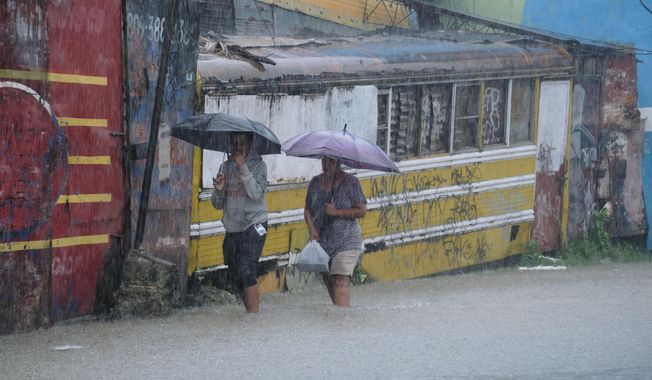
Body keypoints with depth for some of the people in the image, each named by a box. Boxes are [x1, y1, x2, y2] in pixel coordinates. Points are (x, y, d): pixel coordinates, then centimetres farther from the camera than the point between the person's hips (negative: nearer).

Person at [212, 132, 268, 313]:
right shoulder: (226, 166, 12)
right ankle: (250, 313, 16)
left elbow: (256, 193, -18)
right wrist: (218, 189, -8)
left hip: (253, 226, -6)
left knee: (247, 270, -18)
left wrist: (243, 167, -20)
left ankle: (253, 314, -19)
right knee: (234, 275, 7)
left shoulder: (258, 165, -1)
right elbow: (218, 204, 13)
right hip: (232, 228, 6)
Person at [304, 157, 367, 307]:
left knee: (340, 282, -17)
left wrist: (337, 212, -19)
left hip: (346, 240, -5)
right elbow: (308, 210, 12)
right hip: (322, 240, 5)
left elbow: (362, 211, -7)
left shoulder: (350, 182, -6)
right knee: (329, 282, 10)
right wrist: (312, 228, -7)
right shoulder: (315, 182, 7)